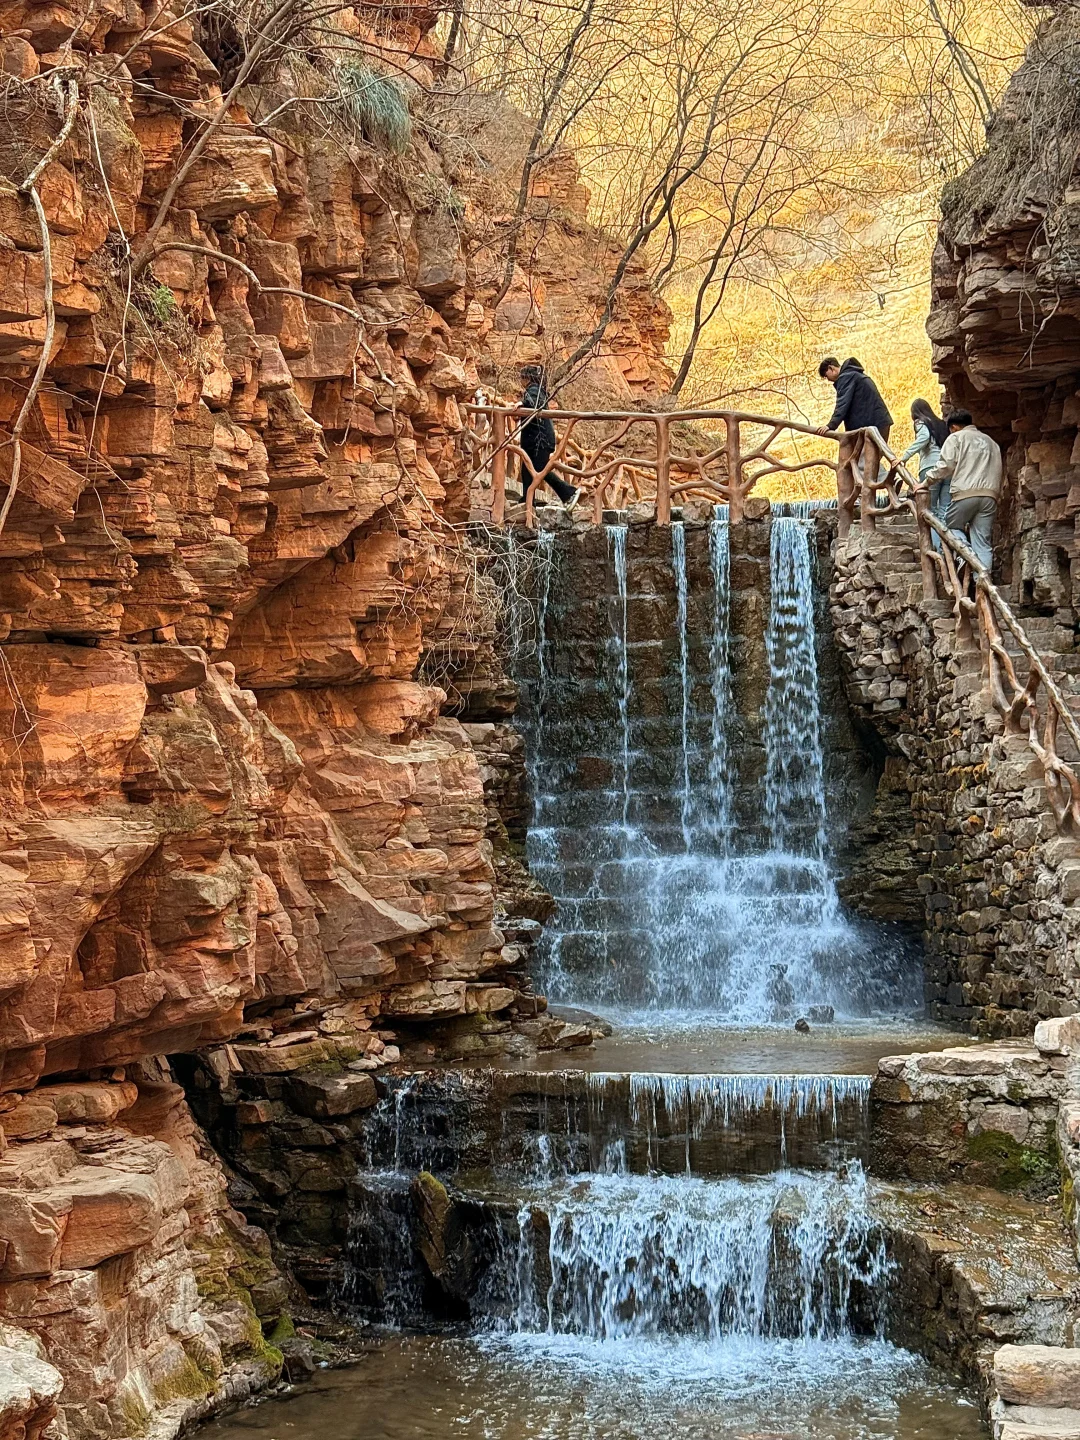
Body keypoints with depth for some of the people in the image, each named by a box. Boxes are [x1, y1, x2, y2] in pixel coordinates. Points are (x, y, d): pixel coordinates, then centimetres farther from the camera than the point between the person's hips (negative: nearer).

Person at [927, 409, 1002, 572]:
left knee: (952, 525, 12)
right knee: (983, 541, 2)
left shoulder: (956, 438, 8)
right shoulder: (990, 442, 28)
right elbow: (997, 472, 23)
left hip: (966, 492, -5)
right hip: (990, 494, 5)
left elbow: (946, 465, -3)